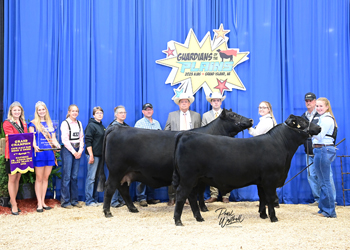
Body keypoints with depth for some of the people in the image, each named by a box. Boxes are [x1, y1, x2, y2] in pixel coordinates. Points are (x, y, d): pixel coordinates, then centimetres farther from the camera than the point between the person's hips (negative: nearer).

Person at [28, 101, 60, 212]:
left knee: (46, 178, 8)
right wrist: (35, 146, -26)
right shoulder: (33, 123, 3)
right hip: (39, 153, -4)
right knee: (39, 178, -1)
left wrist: (57, 145, -7)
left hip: (49, 153, 4)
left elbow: (53, 139, 14)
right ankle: (39, 203, 3)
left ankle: (43, 201, 16)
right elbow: (32, 138, -6)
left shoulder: (50, 124, 15)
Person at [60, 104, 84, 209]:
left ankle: (74, 200, 13)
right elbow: (65, 140, -8)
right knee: (67, 176, -5)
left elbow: (81, 138, 13)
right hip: (67, 150, -5)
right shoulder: (65, 123, -2)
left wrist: (80, 151, -1)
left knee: (75, 176, 6)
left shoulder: (79, 123, 15)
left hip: (77, 151, 5)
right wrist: (73, 152, -8)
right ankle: (65, 201, 1)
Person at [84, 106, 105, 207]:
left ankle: (95, 199, 18)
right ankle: (89, 201, 1)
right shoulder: (91, 125, -8)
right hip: (93, 155, -8)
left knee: (97, 177, 11)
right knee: (91, 177, -5)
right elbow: (88, 141, -14)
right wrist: (91, 155, -19)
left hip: (100, 155, 8)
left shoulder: (102, 126, 17)